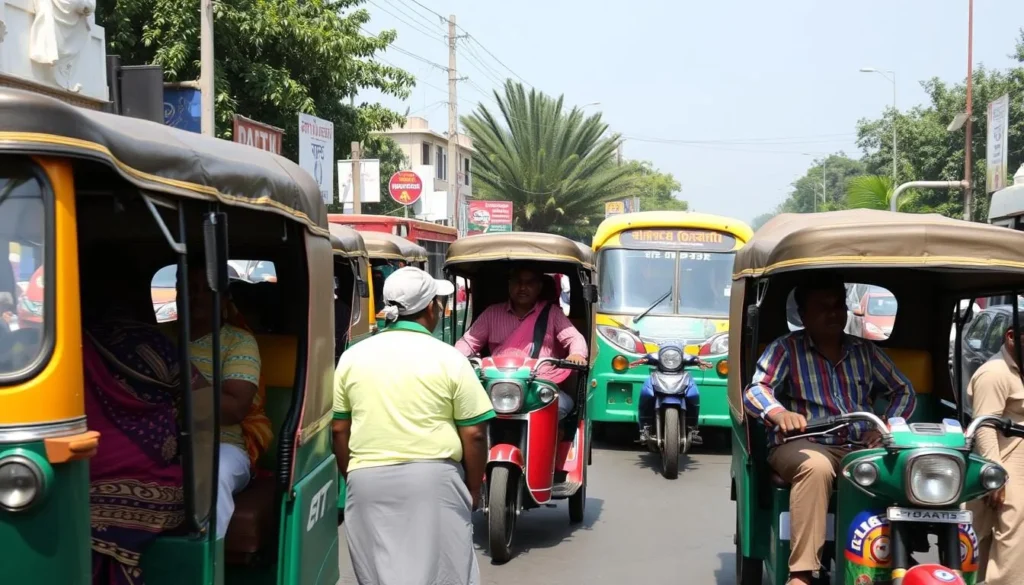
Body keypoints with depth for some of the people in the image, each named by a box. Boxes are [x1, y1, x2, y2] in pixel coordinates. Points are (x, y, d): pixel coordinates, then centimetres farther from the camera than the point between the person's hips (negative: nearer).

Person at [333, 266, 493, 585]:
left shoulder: (352, 357, 6)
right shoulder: (449, 358, -4)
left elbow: (339, 429, 10)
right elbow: (473, 434, -3)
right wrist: (474, 488, 9)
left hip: (368, 479, 3)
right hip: (433, 478, -3)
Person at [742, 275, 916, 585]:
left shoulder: (865, 350, 16)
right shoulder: (786, 348, 3)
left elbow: (903, 390, 19)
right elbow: (755, 391, -10)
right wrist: (779, 413, -34)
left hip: (860, 447, 4)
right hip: (804, 444, -4)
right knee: (816, 467, -40)